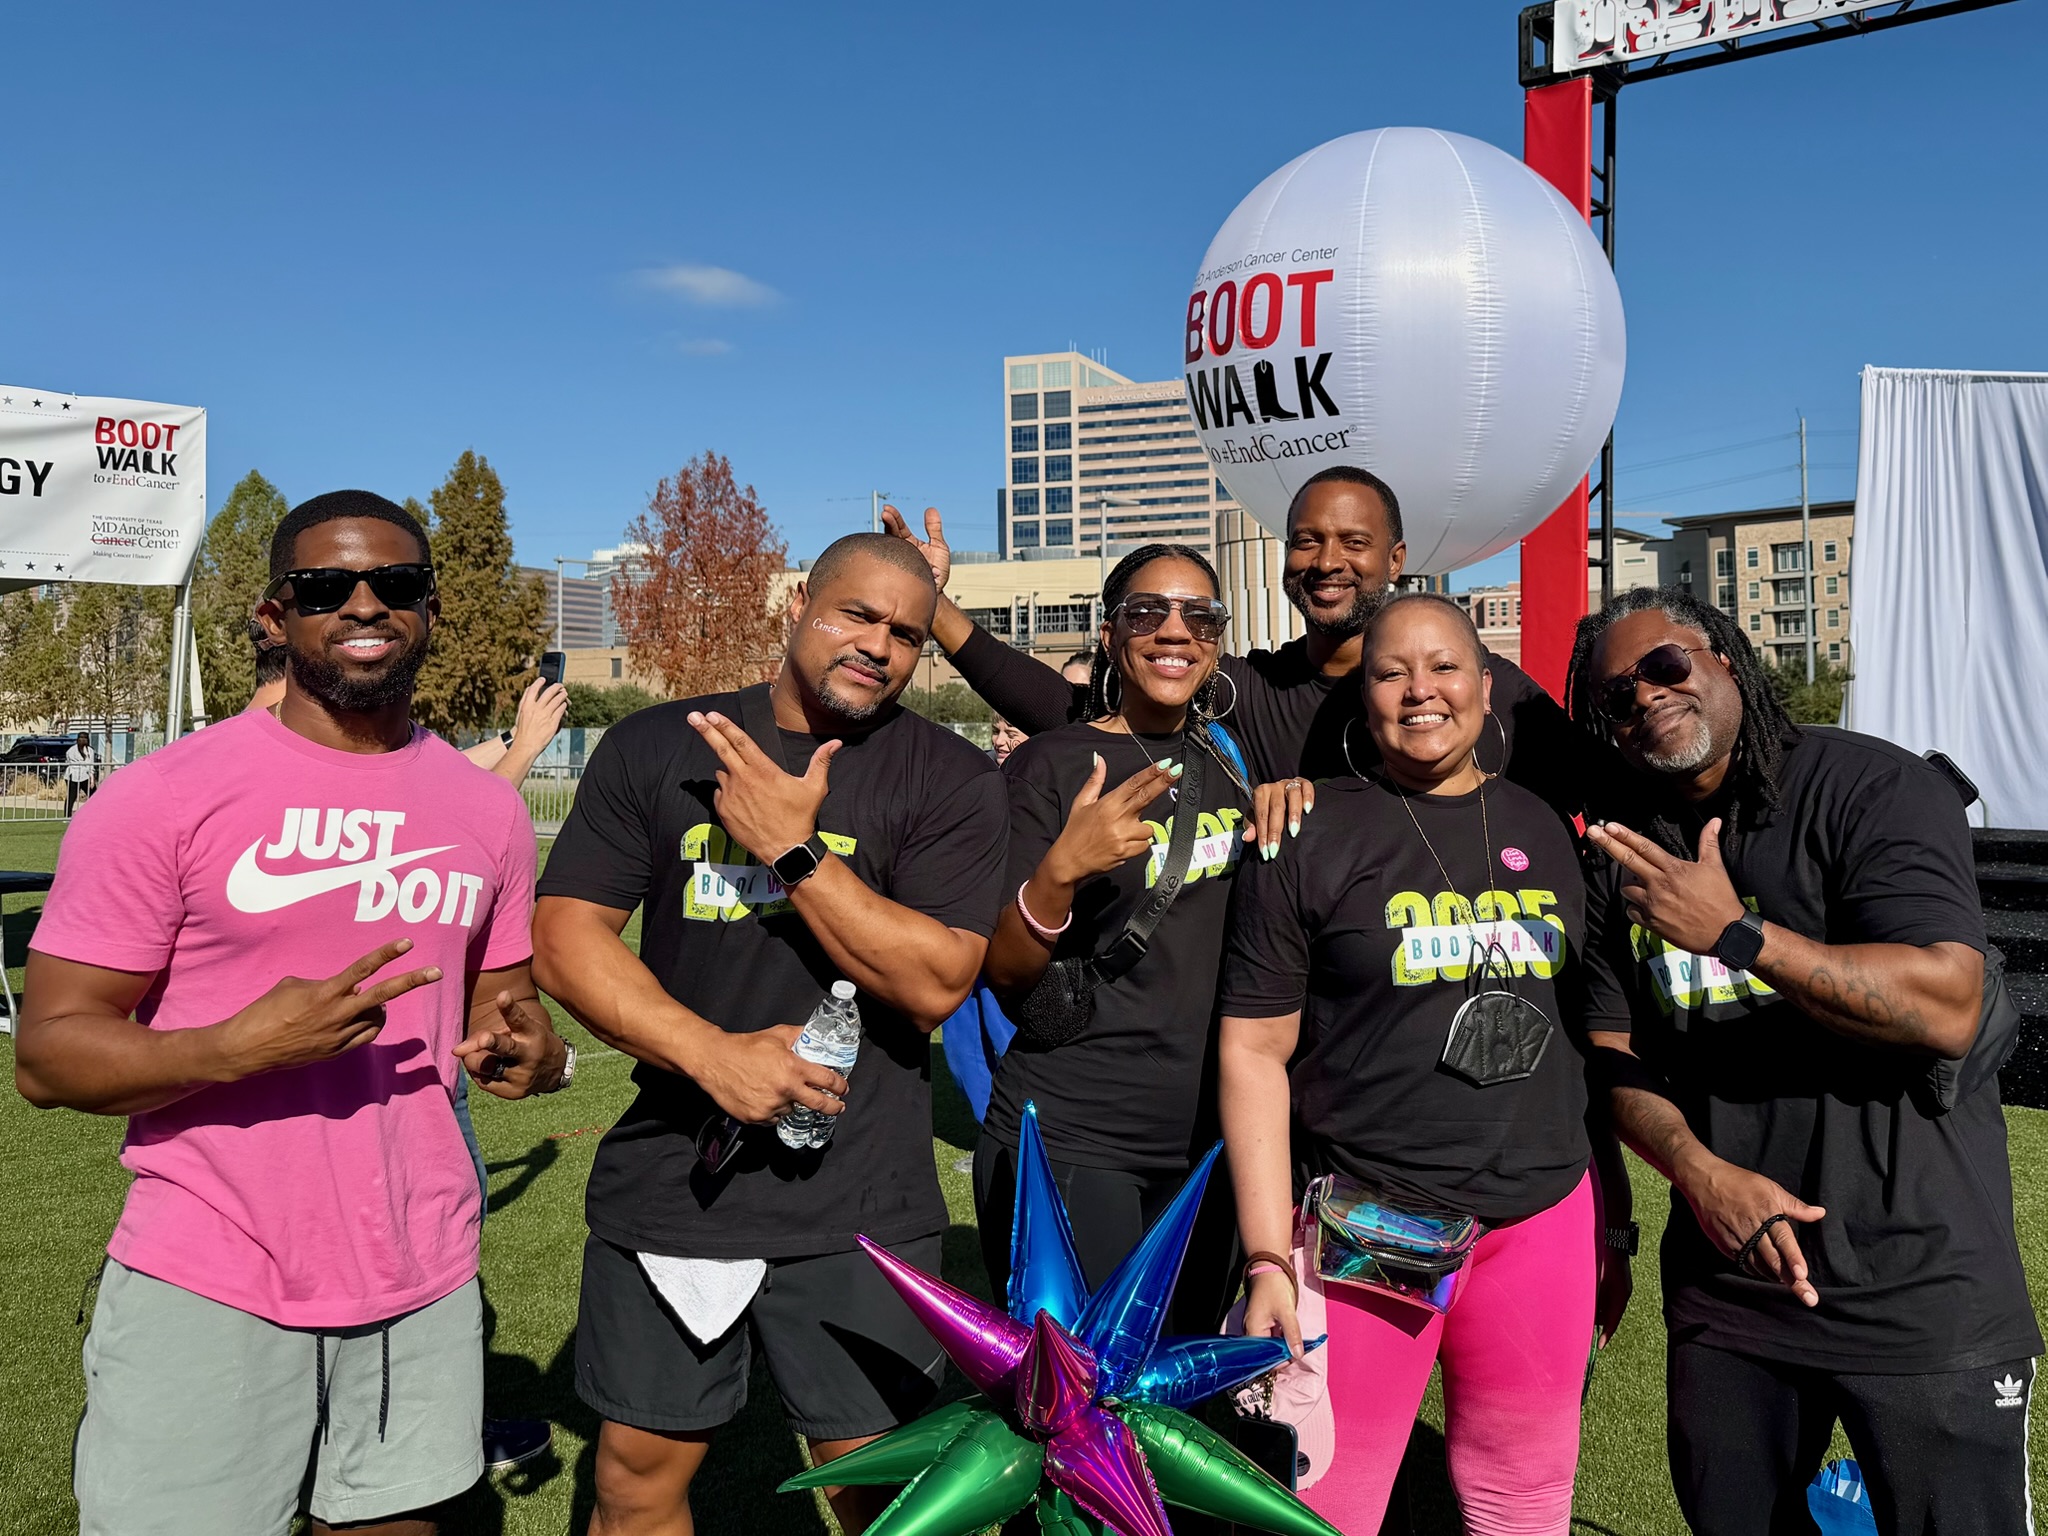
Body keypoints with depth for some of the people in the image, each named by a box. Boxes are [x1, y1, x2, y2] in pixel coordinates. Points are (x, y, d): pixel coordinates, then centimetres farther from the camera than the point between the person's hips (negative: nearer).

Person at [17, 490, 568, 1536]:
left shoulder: (488, 809, 6)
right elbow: (47, 1054, -7)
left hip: (422, 1288, 4)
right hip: (206, 1293, -3)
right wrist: (237, 1047, -25)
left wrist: (530, 1050, -6)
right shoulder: (162, 797, -8)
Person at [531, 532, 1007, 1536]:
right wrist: (713, 1051, -14)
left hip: (855, 1205, -1)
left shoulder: (952, 779, -1)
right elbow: (563, 936, -1)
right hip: (668, 1180, 2)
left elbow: (936, 982, -10)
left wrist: (794, 850, -16)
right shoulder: (653, 748, 4)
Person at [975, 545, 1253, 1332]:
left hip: (1206, 1141, 6)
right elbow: (1003, 971, -12)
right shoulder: (1051, 764, -9)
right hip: (1069, 1147, -6)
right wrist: (1063, 865, -30)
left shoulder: (1227, 757, 9)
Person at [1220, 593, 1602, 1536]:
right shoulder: (1312, 841, -4)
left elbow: (1591, 1026, 17)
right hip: (1367, 1224, -4)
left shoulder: (1545, 831, 9)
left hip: (1545, 1216, 4)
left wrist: (1613, 1213, 16)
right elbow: (1254, 1051, -6)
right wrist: (1268, 1256, -11)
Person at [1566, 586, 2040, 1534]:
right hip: (1724, 1279, 5)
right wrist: (1700, 1171, -15)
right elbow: (1617, 1057, 3)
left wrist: (1734, 932, -30)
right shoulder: (1628, 855, 5)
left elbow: (1947, 1009, -23)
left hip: (1920, 1295, -5)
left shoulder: (1870, 788, -12)